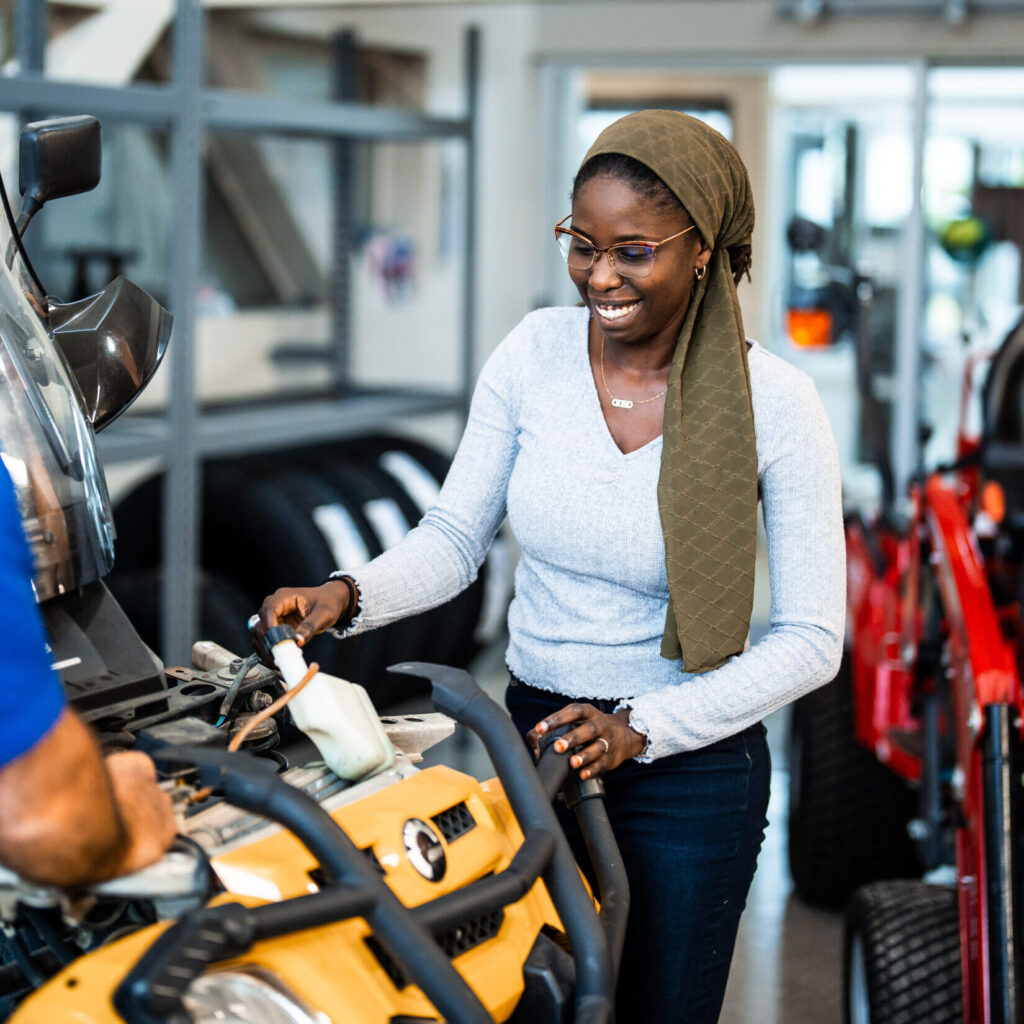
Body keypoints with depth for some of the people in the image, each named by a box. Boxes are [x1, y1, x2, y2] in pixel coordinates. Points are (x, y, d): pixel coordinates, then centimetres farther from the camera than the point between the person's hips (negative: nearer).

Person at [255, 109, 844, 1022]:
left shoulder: (775, 404, -13)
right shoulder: (535, 352, -5)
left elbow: (811, 639, -11)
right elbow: (454, 537, 3)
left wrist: (642, 729, -18)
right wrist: (348, 596, -16)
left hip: (691, 771, -3)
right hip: (532, 738, 3)